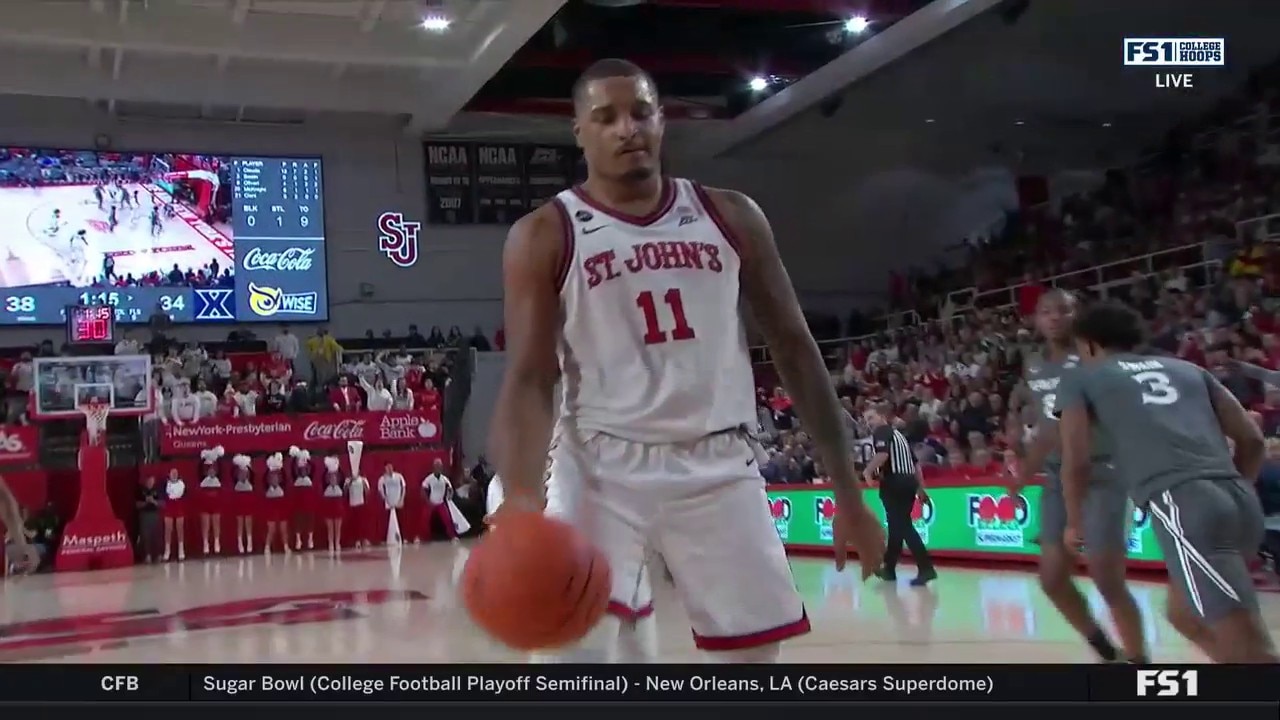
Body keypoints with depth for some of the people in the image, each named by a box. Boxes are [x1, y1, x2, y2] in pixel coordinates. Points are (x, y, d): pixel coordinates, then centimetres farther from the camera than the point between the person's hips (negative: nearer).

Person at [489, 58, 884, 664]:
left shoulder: (729, 216, 5)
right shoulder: (544, 236, -3)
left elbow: (795, 346, 7)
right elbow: (529, 379, -10)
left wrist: (847, 491, 3)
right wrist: (522, 498, -30)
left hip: (719, 465, 3)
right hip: (603, 465, -2)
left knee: (756, 652, 7)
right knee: (578, 646, -13)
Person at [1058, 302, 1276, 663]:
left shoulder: (1079, 378, 16)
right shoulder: (1187, 368, 28)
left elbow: (1077, 459, 6)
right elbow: (1251, 438, 21)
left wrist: (1075, 522, 21)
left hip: (1180, 501, -6)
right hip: (1240, 499, 6)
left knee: (1251, 650, -10)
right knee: (1185, 613, 28)